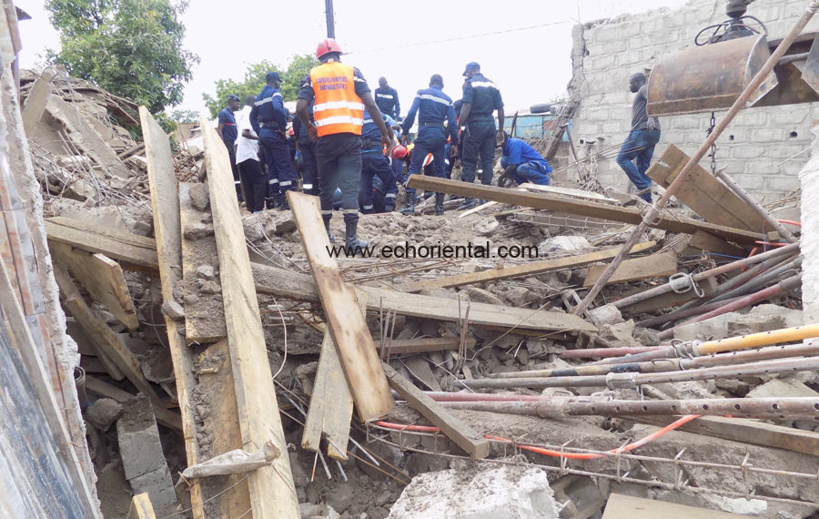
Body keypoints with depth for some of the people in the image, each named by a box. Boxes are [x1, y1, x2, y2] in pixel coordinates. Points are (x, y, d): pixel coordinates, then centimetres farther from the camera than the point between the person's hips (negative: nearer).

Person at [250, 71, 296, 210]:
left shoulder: (259, 97, 18)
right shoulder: (275, 93, -7)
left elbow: (253, 116, 21)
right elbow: (278, 108, -27)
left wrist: (259, 133, 17)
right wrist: (283, 128, -18)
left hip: (263, 133, 8)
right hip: (274, 132, -8)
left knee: (271, 167, 12)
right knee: (284, 166, -7)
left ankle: (275, 199, 12)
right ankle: (286, 200, -11)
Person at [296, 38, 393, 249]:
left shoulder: (313, 75, 12)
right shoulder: (352, 72, 9)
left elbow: (300, 108, -1)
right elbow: (371, 104, -2)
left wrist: (310, 127, 17)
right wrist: (385, 133, 3)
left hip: (325, 137, 1)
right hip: (350, 136, -1)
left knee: (326, 186, 14)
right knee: (350, 186, -3)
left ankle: (325, 233, 22)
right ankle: (351, 238, -9)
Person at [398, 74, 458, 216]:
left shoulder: (422, 93, 7)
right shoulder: (447, 99, 13)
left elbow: (411, 113, -6)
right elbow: (452, 122, 5)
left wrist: (405, 132, -2)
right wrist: (455, 142, 11)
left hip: (424, 134, -3)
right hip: (440, 135, 3)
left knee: (414, 167, -2)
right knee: (440, 170, 12)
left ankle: (409, 204, -11)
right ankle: (439, 206, 12)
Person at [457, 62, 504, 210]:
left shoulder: (470, 83, -2)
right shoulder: (492, 85, 15)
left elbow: (466, 107, -14)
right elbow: (500, 110, 12)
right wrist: (500, 131, 17)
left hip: (475, 125, -5)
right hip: (490, 125, 6)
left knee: (469, 161, -1)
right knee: (487, 161, 9)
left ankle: (469, 198, -4)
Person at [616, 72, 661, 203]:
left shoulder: (644, 89, 3)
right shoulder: (642, 94, 31)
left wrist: (651, 117, -34)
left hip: (643, 130, -10)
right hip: (653, 133, 10)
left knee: (622, 158, -11)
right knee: (643, 166, 5)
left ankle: (643, 186, -18)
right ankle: (646, 199, 1)